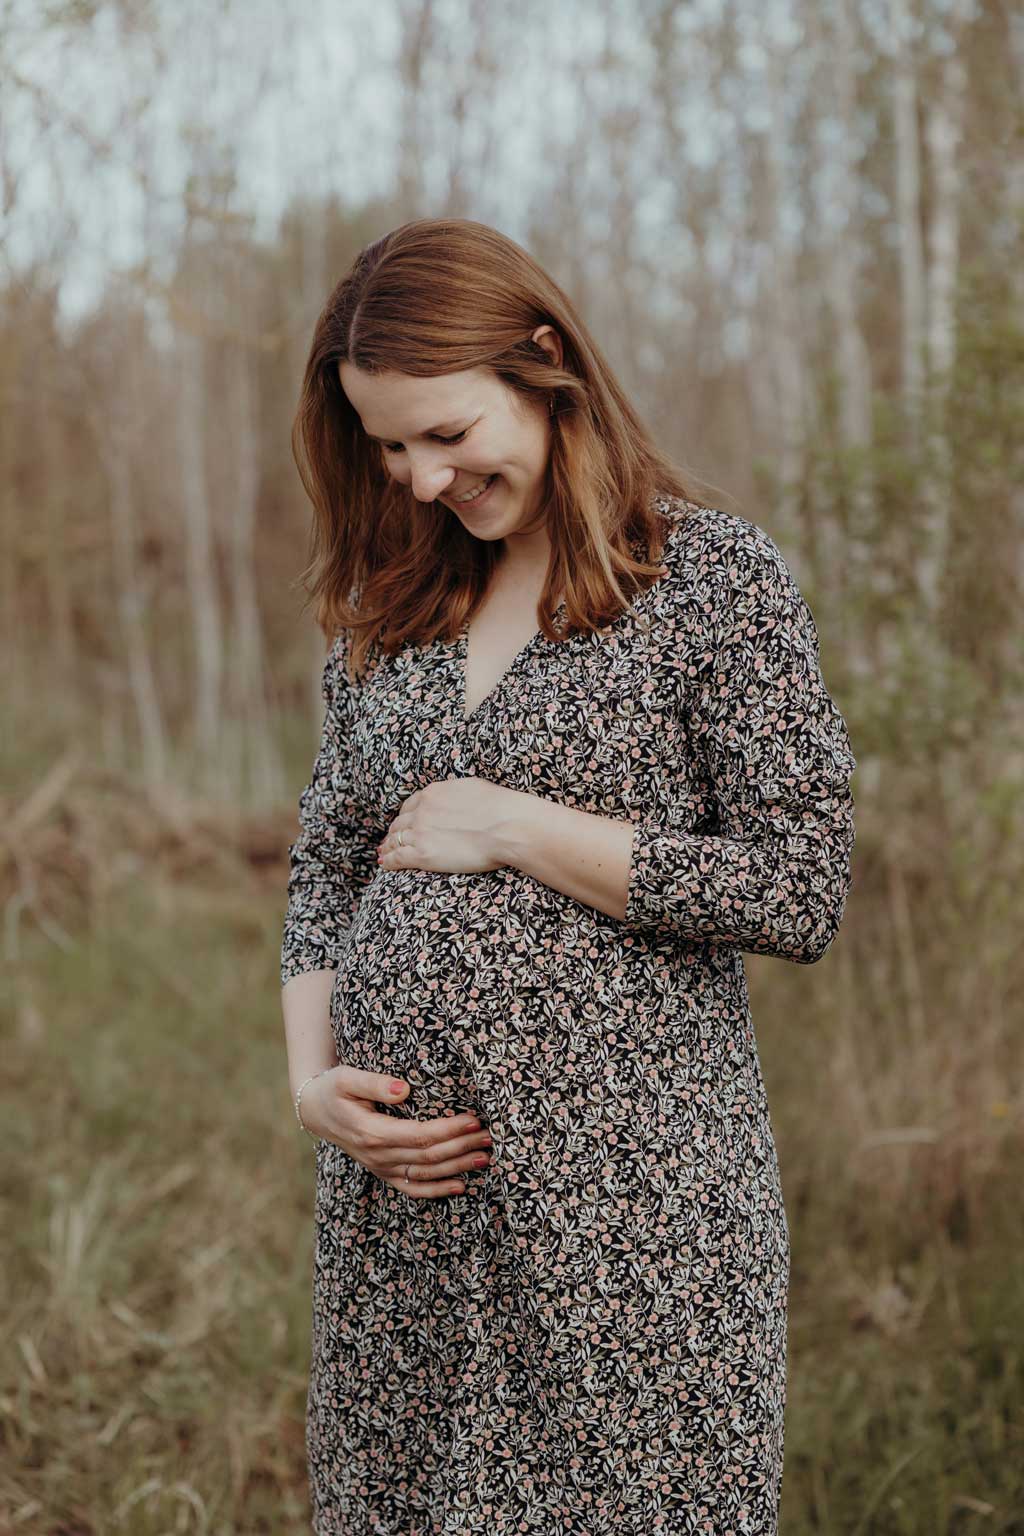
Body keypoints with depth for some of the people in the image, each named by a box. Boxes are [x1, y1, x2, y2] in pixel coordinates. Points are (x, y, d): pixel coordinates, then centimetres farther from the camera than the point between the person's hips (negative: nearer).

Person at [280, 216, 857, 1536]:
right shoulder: (385, 609, 12)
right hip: (395, 1192, 5)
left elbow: (800, 893, -10)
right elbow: (323, 868, 15)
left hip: (626, 1190, -5)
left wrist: (509, 828, -10)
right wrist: (312, 1081, -1)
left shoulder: (714, 576, -4)